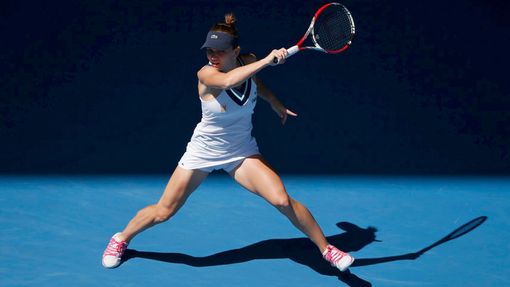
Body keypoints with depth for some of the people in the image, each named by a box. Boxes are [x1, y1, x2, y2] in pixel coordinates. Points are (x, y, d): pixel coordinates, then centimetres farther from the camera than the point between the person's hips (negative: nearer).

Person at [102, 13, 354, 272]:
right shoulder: (206, 74, -24)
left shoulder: (247, 62, -9)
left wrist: (275, 102, 11)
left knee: (282, 200, -16)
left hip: (242, 153, 3)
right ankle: (121, 239, 34)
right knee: (163, 212, 5)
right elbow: (228, 80, -50)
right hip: (202, 152, -2)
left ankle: (326, 249, 1)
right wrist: (267, 59, -50)